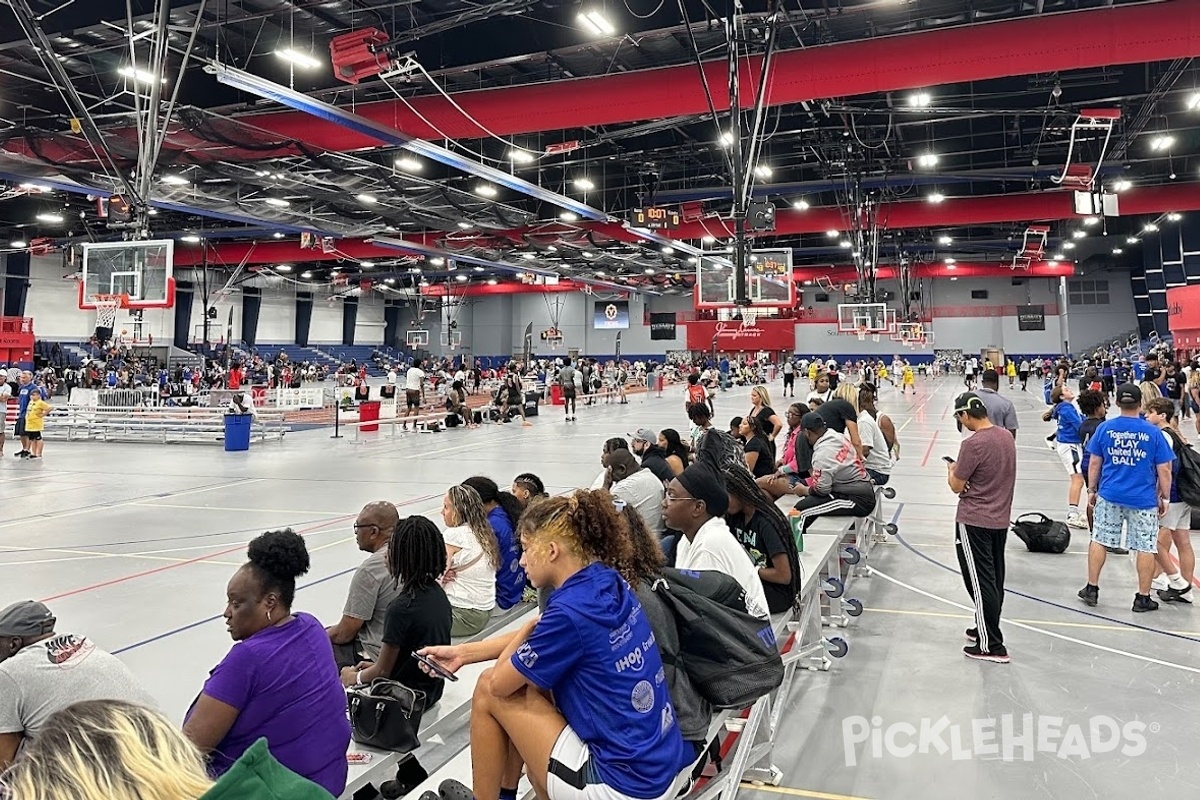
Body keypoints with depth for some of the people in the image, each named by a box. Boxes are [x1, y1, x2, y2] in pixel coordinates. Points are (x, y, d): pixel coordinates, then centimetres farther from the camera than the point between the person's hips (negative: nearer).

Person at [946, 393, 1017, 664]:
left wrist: (952, 470, 5)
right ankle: (987, 629, 34)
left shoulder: (973, 444, -21)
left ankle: (991, 646, 4)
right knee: (994, 578, 18)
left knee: (980, 582, -1)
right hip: (1000, 519, 8)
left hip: (974, 522, -8)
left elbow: (956, 487, -14)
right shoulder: (1006, 436, 4)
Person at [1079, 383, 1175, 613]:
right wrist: (1164, 498, 7)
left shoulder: (1105, 428, -3)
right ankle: (1143, 598, 15)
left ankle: (1092, 589, 18)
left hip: (1109, 496, 2)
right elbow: (1164, 471, -4)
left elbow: (1094, 463, 3)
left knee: (1099, 540, 12)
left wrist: (1092, 490, 13)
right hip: (1144, 499, -1)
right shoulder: (1153, 432, -7)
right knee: (1146, 547, 8)